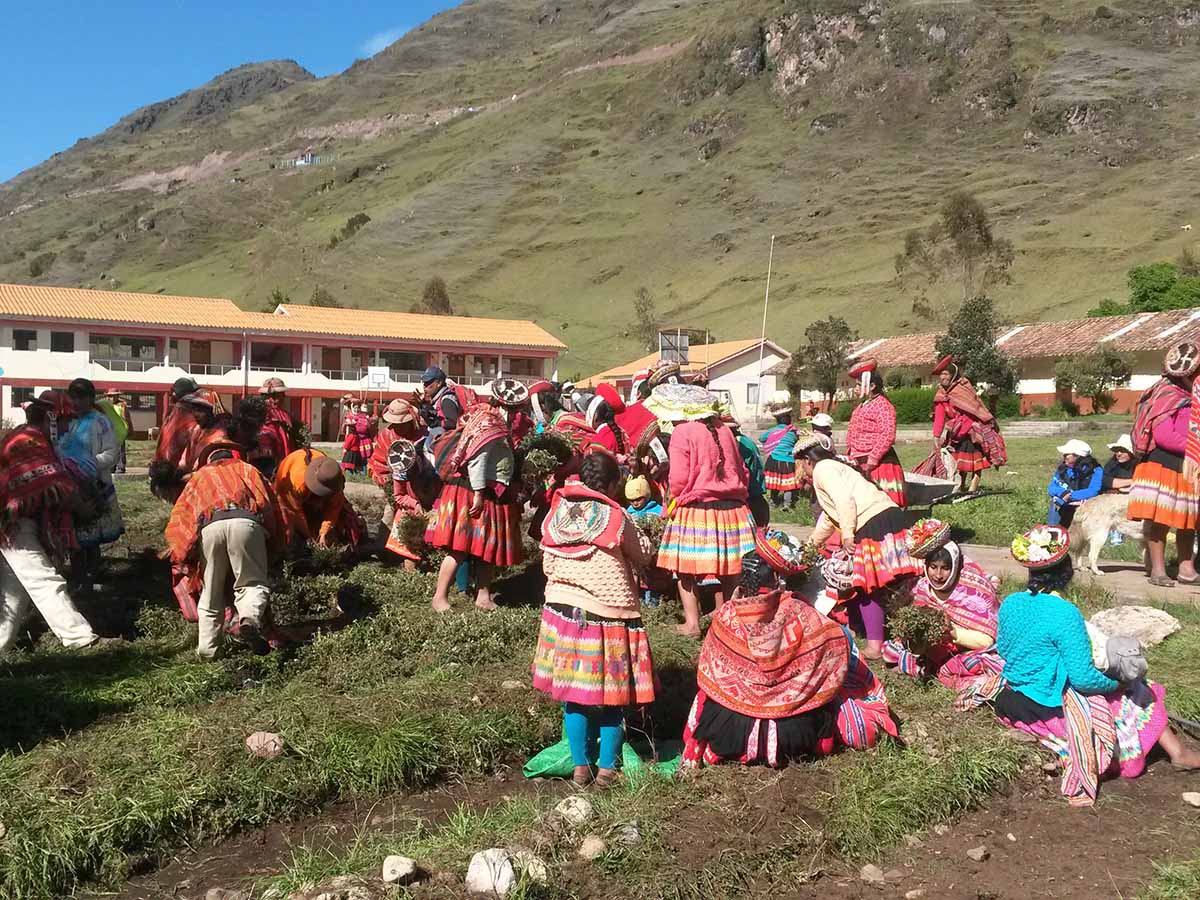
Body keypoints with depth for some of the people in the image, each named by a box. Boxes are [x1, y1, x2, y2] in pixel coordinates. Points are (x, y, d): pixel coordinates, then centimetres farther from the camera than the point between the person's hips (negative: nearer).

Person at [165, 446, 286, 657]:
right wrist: (274, 550, 31)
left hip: (210, 526, 1)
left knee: (211, 592, 14)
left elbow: (179, 515, 28)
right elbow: (272, 506, 26)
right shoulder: (248, 470, 35)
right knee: (253, 582, 6)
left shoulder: (200, 475, 37)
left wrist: (184, 557, 32)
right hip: (246, 522, -1)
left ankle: (207, 647, 13)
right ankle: (250, 618, -23)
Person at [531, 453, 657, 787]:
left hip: (561, 608, 4)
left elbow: (548, 563, 8)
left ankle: (580, 766, 20)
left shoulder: (557, 512, 0)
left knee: (572, 693, 13)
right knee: (610, 695, 11)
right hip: (606, 614, -4)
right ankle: (607, 768, 18)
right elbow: (644, 556, 1)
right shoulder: (615, 517, -12)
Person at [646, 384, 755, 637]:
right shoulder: (723, 430, 9)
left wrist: (674, 500, 7)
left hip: (695, 511, -5)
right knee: (727, 570, 12)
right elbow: (741, 471, 13)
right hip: (732, 508, 6)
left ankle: (692, 623, 7)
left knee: (686, 569, 7)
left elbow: (678, 478, -12)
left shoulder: (682, 432, -8)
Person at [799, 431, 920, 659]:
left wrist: (847, 535, -17)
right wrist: (811, 544, 52)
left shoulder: (822, 468, 1)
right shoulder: (834, 466, 31)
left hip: (874, 523, -9)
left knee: (867, 589, -3)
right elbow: (829, 519, 41)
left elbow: (844, 500, -17)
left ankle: (875, 646, 0)